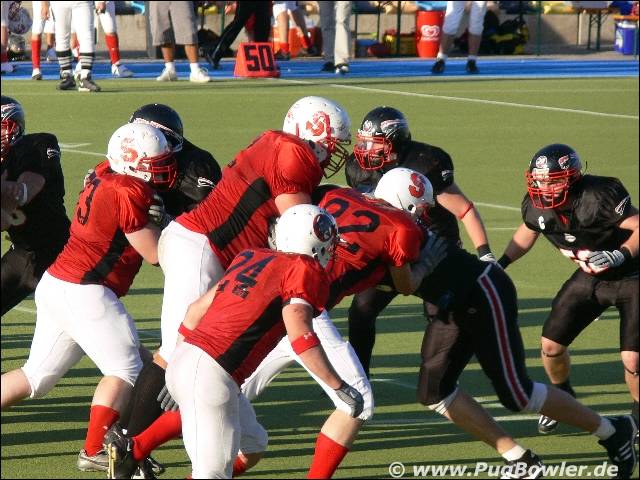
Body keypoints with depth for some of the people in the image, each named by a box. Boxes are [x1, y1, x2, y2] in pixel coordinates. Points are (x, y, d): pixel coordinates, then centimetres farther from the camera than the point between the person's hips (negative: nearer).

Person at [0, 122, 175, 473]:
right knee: (125, 370, -1)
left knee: (37, 376, 17)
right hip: (83, 293, -9)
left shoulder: (103, 182, 13)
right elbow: (154, 253, -9)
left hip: (55, 285, 9)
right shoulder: (130, 193, -14)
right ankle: (94, 451, -4)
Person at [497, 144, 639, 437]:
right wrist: (500, 264, 5)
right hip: (590, 278, 6)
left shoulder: (599, 196, -32)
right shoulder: (536, 206, -12)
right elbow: (527, 232, 12)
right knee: (551, 344, 2)